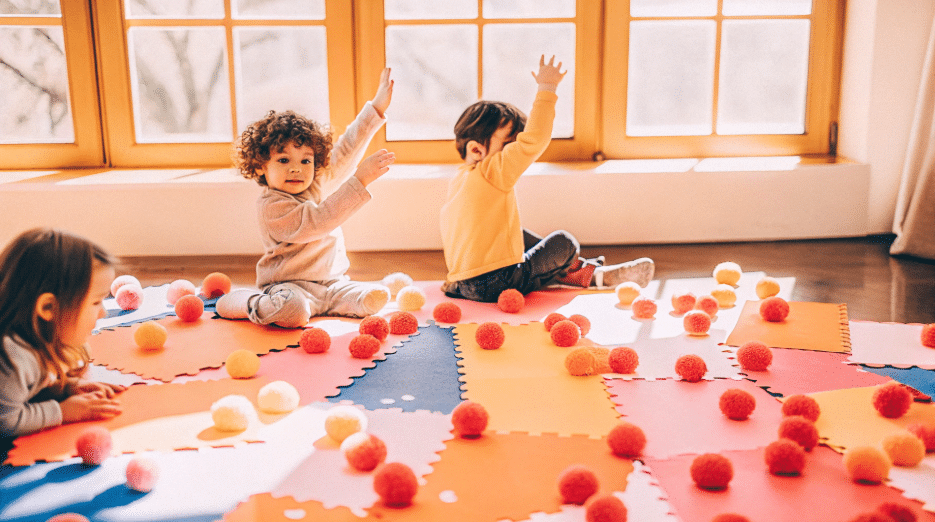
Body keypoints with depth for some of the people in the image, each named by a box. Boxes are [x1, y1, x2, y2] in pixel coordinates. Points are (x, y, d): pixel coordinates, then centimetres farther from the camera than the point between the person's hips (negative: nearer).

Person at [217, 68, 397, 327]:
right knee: (293, 311, -36)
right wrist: (360, 179, -35)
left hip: (331, 282, 7)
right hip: (289, 284, -7)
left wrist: (376, 109, 8)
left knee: (376, 296, -12)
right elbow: (317, 222, -31)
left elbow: (345, 151, 13)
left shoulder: (317, 183, 7)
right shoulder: (271, 206, -18)